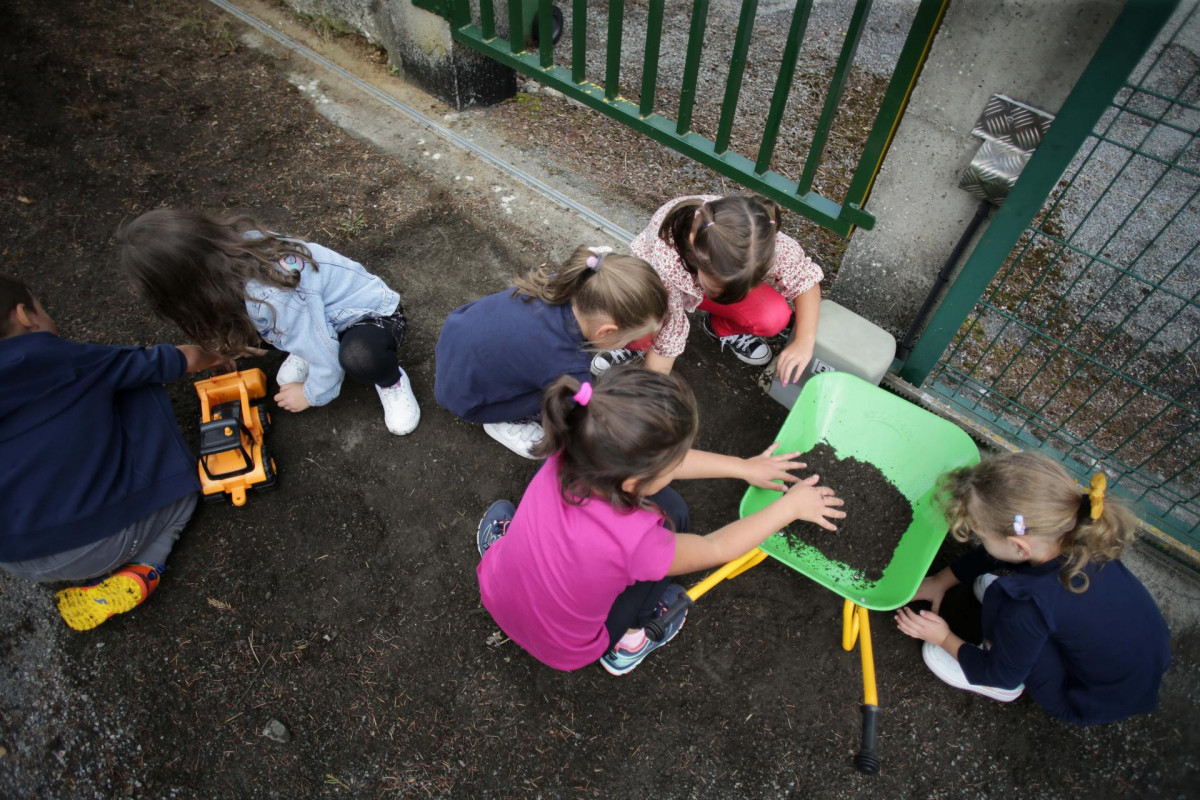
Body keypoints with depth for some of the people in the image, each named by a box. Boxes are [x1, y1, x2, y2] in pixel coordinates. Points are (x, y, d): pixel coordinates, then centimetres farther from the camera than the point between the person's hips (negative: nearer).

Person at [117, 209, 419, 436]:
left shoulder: (274, 300, -38)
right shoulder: (239, 242, -16)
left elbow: (326, 358, -26)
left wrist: (311, 394, -8)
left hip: (374, 314, -7)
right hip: (330, 307, 7)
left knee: (358, 358, -40)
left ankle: (391, 380, -8)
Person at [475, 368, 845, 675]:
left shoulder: (568, 457, -29)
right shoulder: (635, 542, -41)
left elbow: (659, 460, -12)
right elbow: (716, 548, -18)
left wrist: (743, 466, -1)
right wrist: (791, 505, -5)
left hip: (494, 594, 4)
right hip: (564, 653, -4)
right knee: (669, 510, -8)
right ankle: (629, 640, 9)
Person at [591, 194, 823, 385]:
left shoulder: (761, 240, -36)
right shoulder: (665, 261, -43)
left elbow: (806, 277, -17)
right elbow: (666, 338, -31)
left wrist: (805, 341, -29)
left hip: (711, 269, 3)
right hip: (653, 282, -2)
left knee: (775, 317, -23)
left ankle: (722, 328, 10)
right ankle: (634, 343, 3)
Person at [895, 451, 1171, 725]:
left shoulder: (1028, 608, -39)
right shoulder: (1073, 535, -21)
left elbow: (1003, 676, -18)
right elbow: (988, 557, -1)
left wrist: (944, 639, -5)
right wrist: (941, 581, 7)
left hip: (1098, 704, -6)